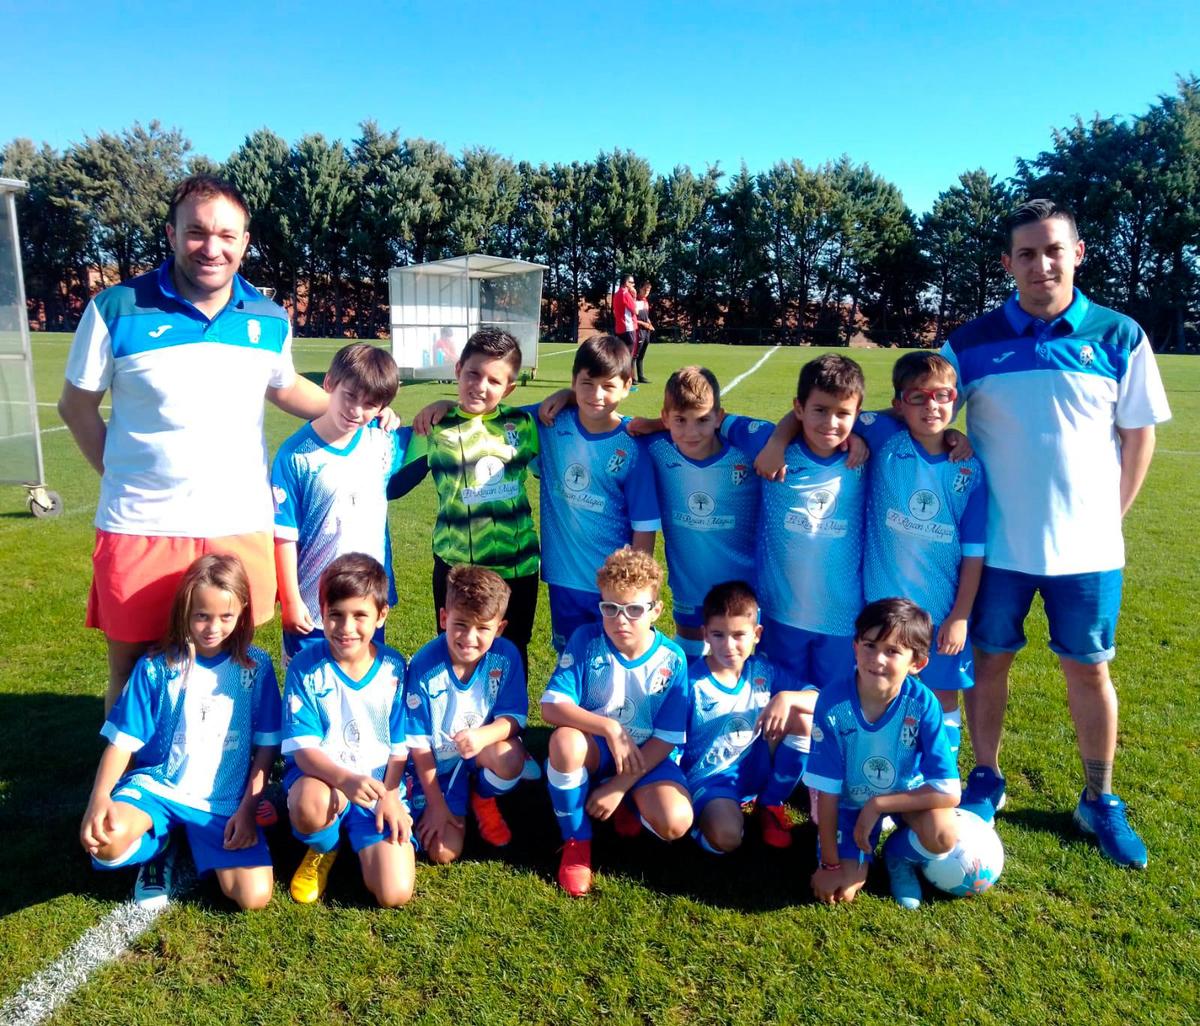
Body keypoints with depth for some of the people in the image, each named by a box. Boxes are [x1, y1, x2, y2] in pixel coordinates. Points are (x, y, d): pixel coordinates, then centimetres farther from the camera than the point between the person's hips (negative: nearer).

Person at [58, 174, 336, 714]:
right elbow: (76, 405, 4)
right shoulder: (117, 308, -6)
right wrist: (122, 475, -2)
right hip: (141, 530, -2)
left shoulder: (270, 320, 3)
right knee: (133, 669, 13)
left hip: (242, 528, 2)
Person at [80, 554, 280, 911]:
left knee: (255, 895, -18)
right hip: (156, 785, 0)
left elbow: (266, 747, 0)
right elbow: (122, 741, -3)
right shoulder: (155, 667, -4)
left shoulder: (256, 667, -3)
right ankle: (156, 848, 4)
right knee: (104, 839, -34)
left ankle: (189, 841, 11)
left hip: (225, 801, 0)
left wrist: (247, 809, -9)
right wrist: (99, 798, -20)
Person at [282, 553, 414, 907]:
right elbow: (302, 748, -13)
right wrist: (345, 779, -31)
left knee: (395, 893, -16)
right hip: (319, 775, -1)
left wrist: (390, 795, -13)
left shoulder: (394, 669, -2)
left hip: (379, 784, 1)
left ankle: (361, 843, 19)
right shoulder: (306, 668, -8)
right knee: (311, 804, -39)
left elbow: (400, 744, 4)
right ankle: (322, 849, -1)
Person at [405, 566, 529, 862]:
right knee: (443, 852, -12)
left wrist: (482, 736, -36)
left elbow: (514, 717, -13)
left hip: (484, 752, 1)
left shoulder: (506, 656, -19)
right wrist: (435, 803, -10)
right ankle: (455, 804, 21)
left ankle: (483, 800, 2)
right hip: (437, 763, -1)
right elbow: (419, 742, -13)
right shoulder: (424, 666, -22)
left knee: (510, 757, -33)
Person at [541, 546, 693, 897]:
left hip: (648, 758, 0)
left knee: (675, 823, -28)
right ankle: (576, 840, -11)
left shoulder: (671, 660, -14)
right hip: (595, 749, 0)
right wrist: (610, 729, -32)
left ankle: (627, 804, 10)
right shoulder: (586, 640, -15)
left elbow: (666, 739, -11)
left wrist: (618, 787, -17)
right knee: (566, 740, -36)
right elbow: (551, 707, -21)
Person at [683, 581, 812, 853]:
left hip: (757, 769, 5)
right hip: (710, 778, -5)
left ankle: (772, 805, 2)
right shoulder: (692, 683, -14)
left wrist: (786, 697, -28)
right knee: (726, 837, -37)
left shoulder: (764, 673, -3)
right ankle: (706, 812, 3)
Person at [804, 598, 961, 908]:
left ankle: (899, 856, 6)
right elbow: (827, 791, -19)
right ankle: (867, 846, 21)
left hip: (905, 794, 0)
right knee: (843, 890, -12)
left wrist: (877, 805, -30)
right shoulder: (833, 701, -27)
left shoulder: (922, 703, -27)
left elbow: (948, 792, -27)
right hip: (850, 799, 0)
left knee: (943, 833, -30)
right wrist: (830, 864, -14)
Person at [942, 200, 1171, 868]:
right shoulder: (972, 342, -3)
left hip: (1087, 546, 0)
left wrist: (1110, 514, 2)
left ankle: (1100, 800, 30)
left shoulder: (1119, 337, -2)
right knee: (990, 661, 11)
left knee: (1089, 670, 11)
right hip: (996, 543, 0)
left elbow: (1139, 435, 4)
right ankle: (987, 781, 31)